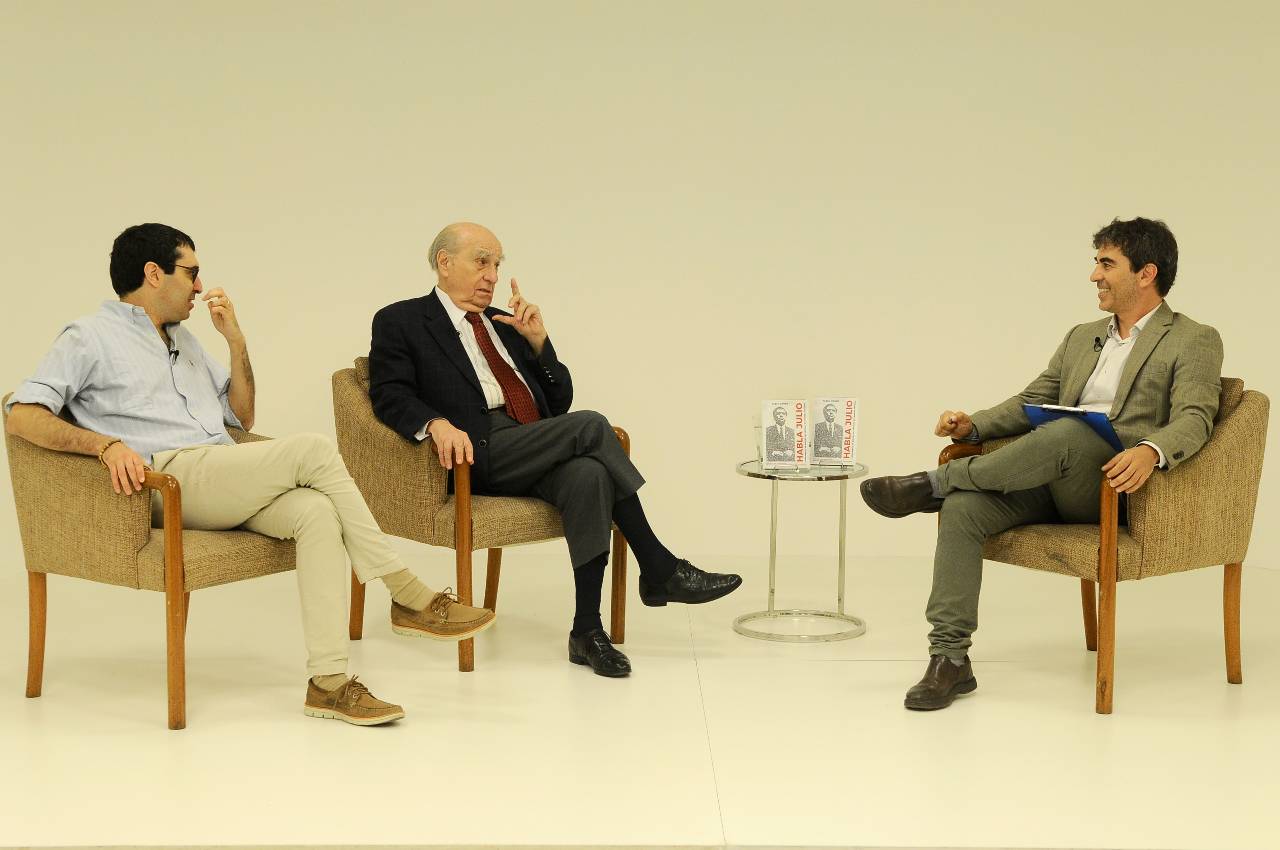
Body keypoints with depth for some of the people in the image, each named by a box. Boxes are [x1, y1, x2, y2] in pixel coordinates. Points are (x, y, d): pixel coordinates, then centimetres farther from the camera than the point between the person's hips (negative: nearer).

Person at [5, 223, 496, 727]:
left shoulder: (183, 340, 29)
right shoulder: (90, 338, 7)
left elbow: (242, 418, 29)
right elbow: (22, 416, -5)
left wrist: (235, 338, 16)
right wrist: (106, 444, -21)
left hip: (226, 486, 7)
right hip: (174, 479, -7)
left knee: (316, 511, -26)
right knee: (314, 449, -24)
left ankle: (328, 681, -34)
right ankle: (410, 598, -17)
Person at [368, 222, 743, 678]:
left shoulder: (503, 324, 27)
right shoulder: (400, 322, 11)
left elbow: (559, 402, 23)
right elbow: (389, 395, -4)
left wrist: (537, 340, 7)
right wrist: (437, 424, -24)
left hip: (533, 456, 5)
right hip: (480, 455, -5)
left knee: (588, 473, -31)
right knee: (590, 426, -26)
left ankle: (587, 630, -31)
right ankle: (659, 569, -18)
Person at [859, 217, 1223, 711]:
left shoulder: (1195, 342, 3)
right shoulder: (1081, 338, 24)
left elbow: (1193, 420, -12)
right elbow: (1031, 403, 22)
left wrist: (1150, 451, -35)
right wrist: (974, 425, 1)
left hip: (1112, 488, -6)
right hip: (1050, 485, 6)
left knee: (1071, 432, -38)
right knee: (963, 508, -23)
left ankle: (935, 483, -22)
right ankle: (950, 660, -21)